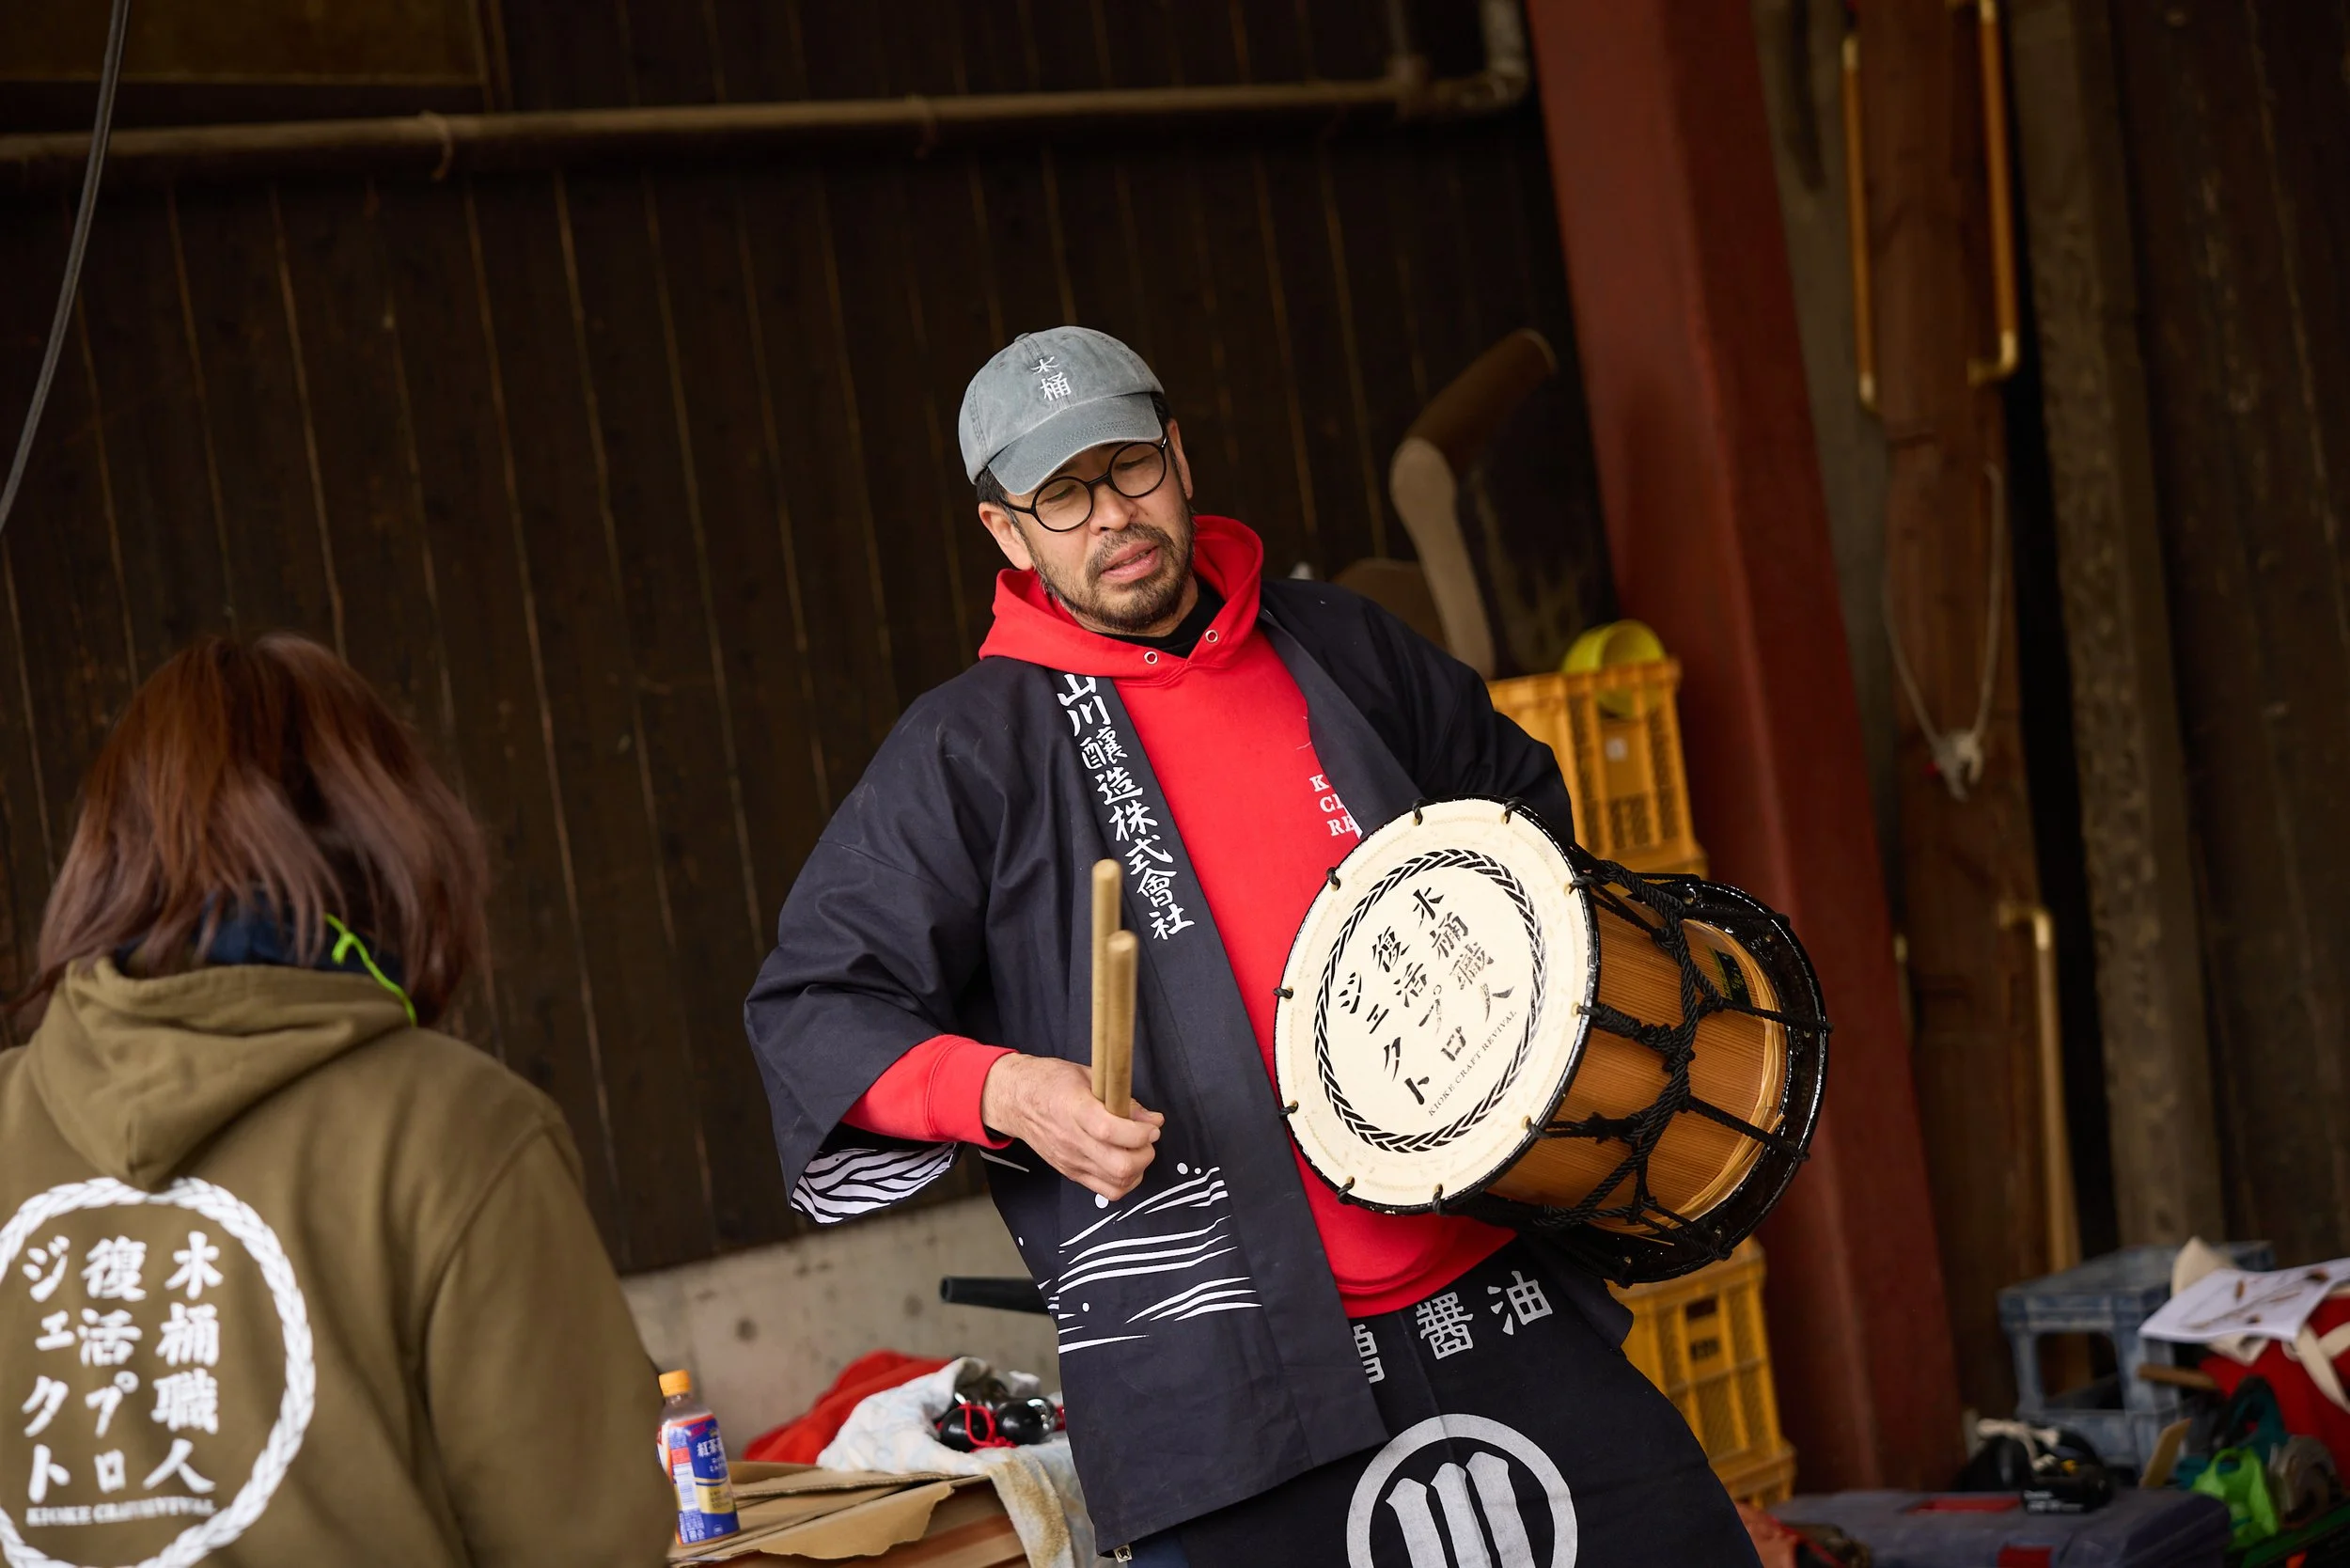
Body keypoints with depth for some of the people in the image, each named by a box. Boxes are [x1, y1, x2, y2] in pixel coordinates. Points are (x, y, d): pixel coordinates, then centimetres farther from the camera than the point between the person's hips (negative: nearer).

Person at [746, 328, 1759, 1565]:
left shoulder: (1335, 649, 11)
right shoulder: (971, 751, -2)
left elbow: (1514, 792, 28)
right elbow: (809, 1006, -4)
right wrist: (1001, 1089, -20)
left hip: (1489, 1289, 4)